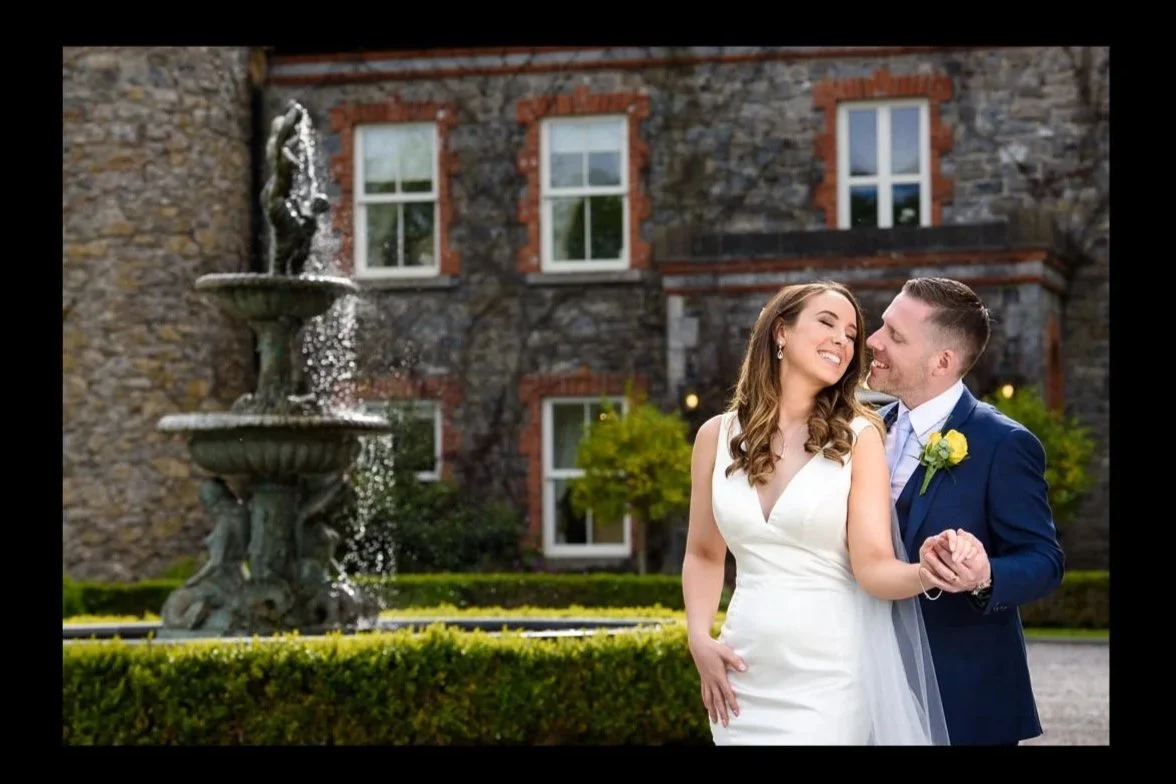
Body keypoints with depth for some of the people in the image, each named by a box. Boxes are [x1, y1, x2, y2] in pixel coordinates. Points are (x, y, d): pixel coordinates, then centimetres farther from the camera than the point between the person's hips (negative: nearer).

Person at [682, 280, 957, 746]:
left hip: (830, 679, -3)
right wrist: (699, 639, 0)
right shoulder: (717, 436, 4)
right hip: (746, 679, 3)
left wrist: (926, 573, -31)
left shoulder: (857, 437, -4)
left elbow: (874, 566, -11)